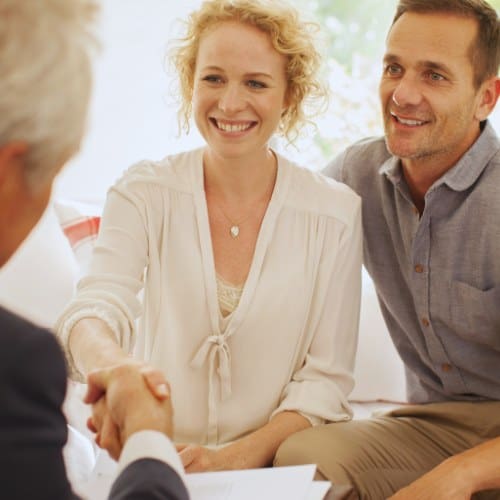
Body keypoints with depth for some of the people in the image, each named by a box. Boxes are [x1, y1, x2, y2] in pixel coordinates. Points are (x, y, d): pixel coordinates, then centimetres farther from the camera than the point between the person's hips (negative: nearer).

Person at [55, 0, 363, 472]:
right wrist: (114, 368, -39)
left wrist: (234, 458, -16)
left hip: (275, 466, 1)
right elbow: (94, 309, -16)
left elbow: (325, 379, 0)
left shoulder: (335, 212, -1)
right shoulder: (144, 193, -1)